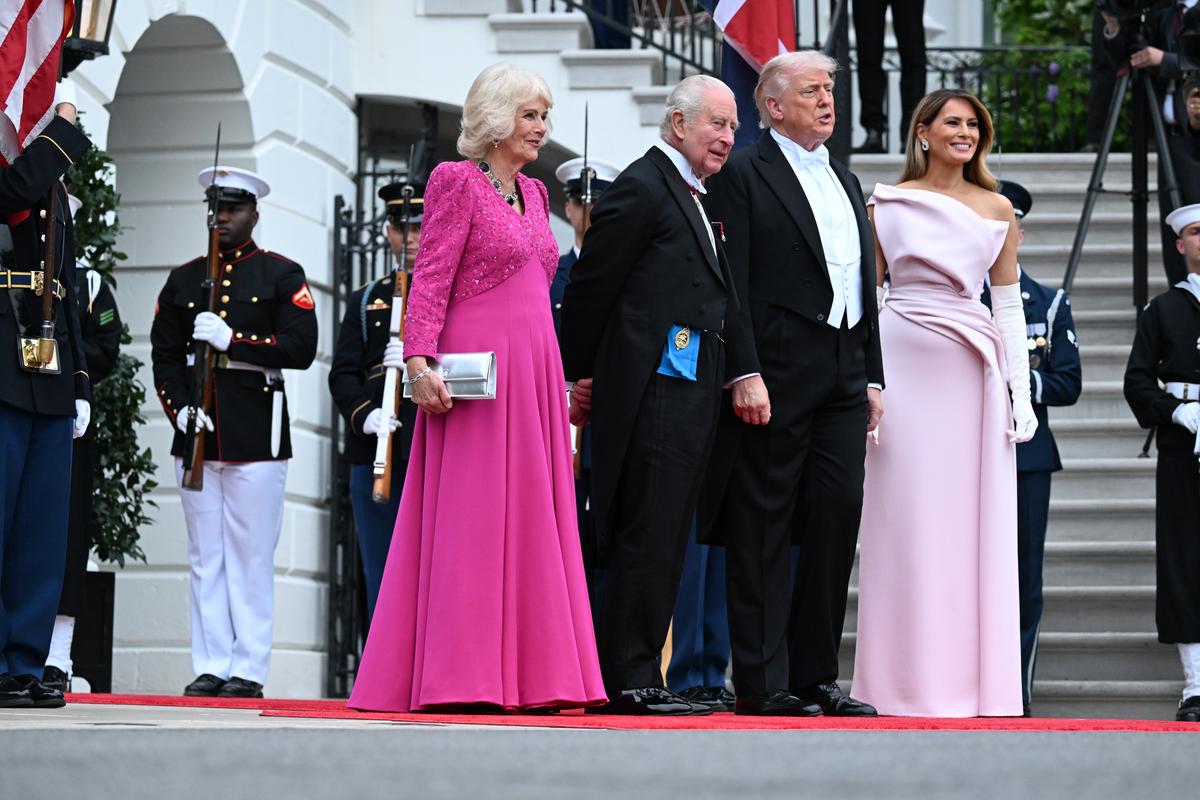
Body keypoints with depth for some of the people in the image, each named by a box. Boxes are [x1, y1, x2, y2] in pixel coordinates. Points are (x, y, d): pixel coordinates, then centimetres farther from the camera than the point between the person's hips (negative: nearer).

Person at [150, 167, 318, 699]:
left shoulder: (283, 275, 4)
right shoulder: (183, 279, 15)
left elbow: (301, 349, -7)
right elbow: (164, 355, 11)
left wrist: (232, 340, -16)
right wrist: (179, 409, -6)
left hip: (256, 433, -4)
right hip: (197, 432, 4)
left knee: (251, 556, -3)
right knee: (206, 556, 4)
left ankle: (248, 670, 0)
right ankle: (211, 668, 7)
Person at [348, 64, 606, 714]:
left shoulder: (533, 193, 18)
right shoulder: (457, 181, -4)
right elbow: (430, 280, -11)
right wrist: (420, 361, -22)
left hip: (534, 372, 8)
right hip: (476, 375, -8)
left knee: (530, 520, 6)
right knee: (470, 519, -7)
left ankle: (527, 673, 9)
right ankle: (459, 679, -5)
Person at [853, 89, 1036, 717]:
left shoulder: (997, 210, 11)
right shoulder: (887, 205, 5)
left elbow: (1009, 305, 11)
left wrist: (1022, 393, 4)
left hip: (974, 376, 2)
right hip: (905, 368, -2)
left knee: (977, 529, 2)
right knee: (907, 523, -2)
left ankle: (976, 678, 8)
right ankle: (908, 683, 3)